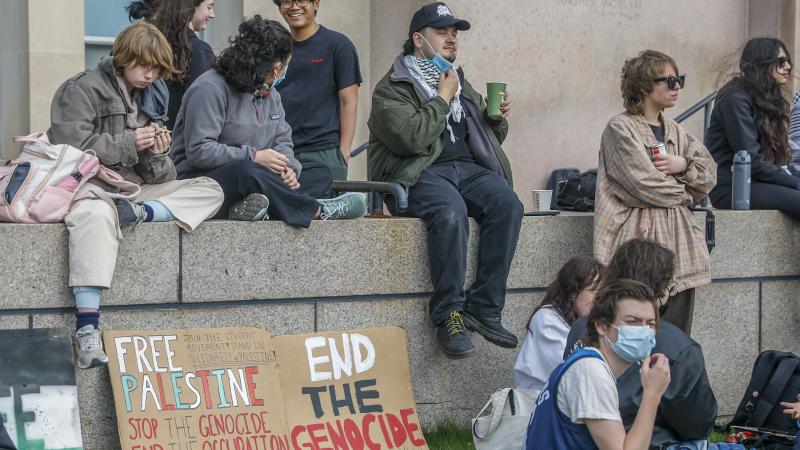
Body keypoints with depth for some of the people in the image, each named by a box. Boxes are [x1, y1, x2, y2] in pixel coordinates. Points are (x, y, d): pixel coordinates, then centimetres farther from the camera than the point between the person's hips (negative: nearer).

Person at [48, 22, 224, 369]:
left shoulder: (148, 100, 19)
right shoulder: (81, 90, -2)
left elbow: (161, 179, 16)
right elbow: (71, 148, -17)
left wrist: (157, 155, -7)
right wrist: (127, 144, -13)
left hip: (135, 189, 7)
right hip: (91, 184, -7)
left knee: (211, 191, -4)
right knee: (96, 214, -43)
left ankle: (140, 212, -31)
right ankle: (87, 331, -52)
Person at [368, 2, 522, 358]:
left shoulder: (461, 84, 25)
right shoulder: (392, 88, 2)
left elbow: (491, 137, 32)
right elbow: (413, 138, -16)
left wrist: (497, 118, 9)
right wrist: (443, 98, -6)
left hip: (468, 168, 6)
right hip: (420, 173, -6)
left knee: (508, 205, -25)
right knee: (450, 212, -37)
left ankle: (484, 309, -23)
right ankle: (448, 316, -31)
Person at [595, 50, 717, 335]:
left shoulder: (675, 132, 19)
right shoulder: (620, 129, -4)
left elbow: (709, 175, 16)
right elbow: (643, 184, -13)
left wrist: (684, 165, -4)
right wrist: (683, 192, 2)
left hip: (677, 242, 7)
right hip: (640, 240, -7)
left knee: (677, 333, 3)